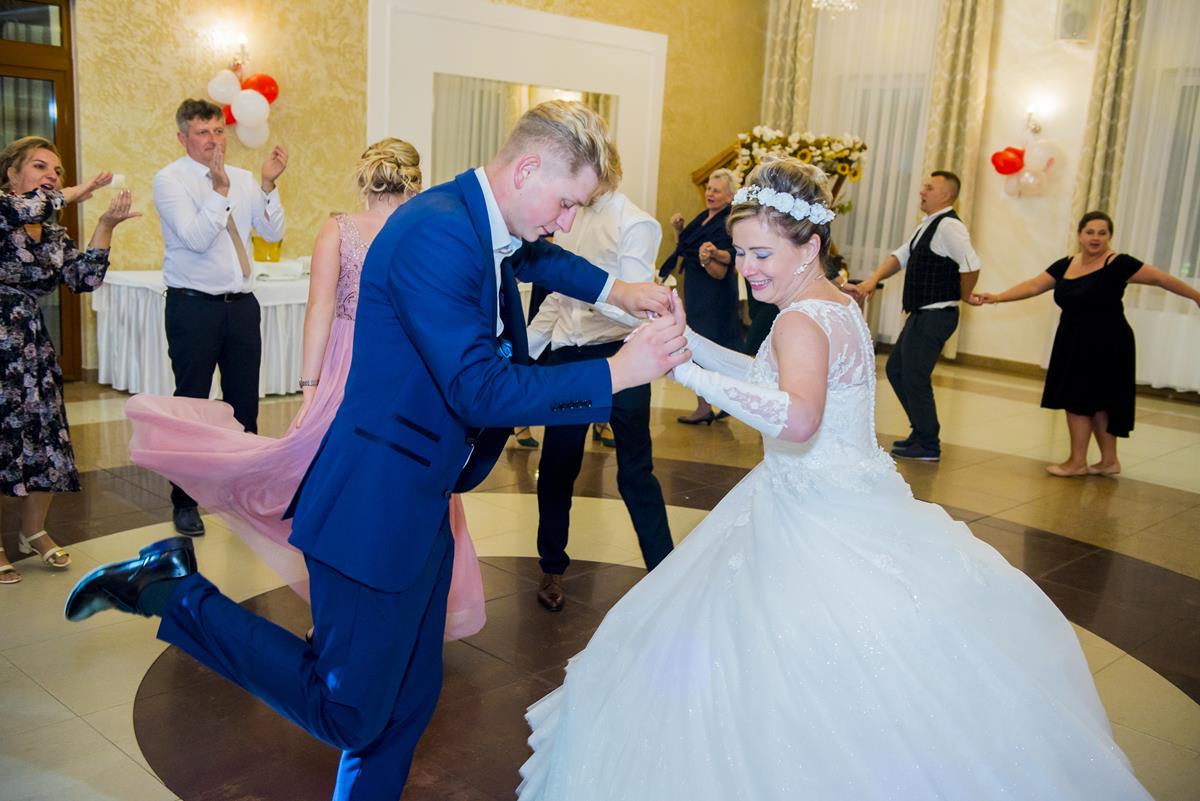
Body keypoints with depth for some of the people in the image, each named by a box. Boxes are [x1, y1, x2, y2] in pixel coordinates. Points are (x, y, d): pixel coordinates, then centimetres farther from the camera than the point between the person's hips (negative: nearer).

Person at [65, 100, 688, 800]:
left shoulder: (483, 224, 6)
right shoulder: (435, 232, -24)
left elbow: (531, 256, 31)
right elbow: (481, 392, -28)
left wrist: (614, 289, 16)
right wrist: (617, 373, -22)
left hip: (422, 504, 10)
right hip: (378, 511, -10)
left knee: (411, 696, 18)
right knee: (351, 712, 4)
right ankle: (174, 592, 12)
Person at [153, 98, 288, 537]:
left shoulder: (244, 179, 9)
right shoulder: (169, 179, -5)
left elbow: (273, 233, 0)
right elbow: (196, 238, -18)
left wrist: (268, 184, -11)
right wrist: (219, 190, -26)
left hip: (241, 303, 5)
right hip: (193, 305, -5)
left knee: (245, 402, 12)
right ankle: (185, 501, 15)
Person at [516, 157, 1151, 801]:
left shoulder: (802, 319, -23)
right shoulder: (837, 304, 8)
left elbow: (798, 418, -41)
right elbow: (778, 376, 21)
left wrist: (690, 373, -43)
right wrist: (691, 342, 12)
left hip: (819, 526, -10)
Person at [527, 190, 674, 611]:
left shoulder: (635, 224, -10)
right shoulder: (570, 219, 7)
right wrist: (523, 350, 13)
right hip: (567, 356, 5)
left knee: (635, 470, 4)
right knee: (556, 465, 12)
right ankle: (552, 567, 31)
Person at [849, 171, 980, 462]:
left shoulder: (949, 226, -16)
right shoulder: (926, 226, 15)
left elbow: (971, 265, -26)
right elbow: (900, 256, 16)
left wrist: (963, 296, -9)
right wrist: (872, 280, 1)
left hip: (935, 316, -10)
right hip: (920, 315, 10)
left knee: (915, 377, -4)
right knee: (896, 369, 17)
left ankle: (928, 445, 10)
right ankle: (922, 431, 28)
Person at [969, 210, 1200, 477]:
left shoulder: (1118, 264, -8)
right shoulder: (1066, 265, 8)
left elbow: (1161, 278, -5)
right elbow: (1032, 286, 5)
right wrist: (997, 297, -5)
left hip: (1105, 346, -6)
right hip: (1074, 344, 6)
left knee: (1078, 399, -5)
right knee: (1095, 402, 12)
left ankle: (1078, 462, 8)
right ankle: (1109, 460, 24)